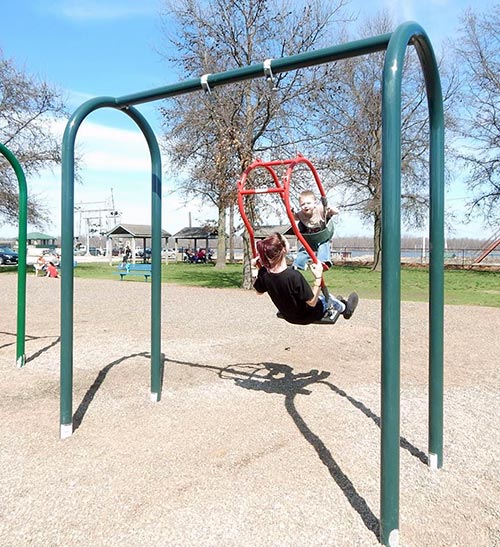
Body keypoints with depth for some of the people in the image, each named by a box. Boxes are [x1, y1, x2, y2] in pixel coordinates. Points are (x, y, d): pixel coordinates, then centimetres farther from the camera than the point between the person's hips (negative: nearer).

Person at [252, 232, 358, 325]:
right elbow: (312, 302, -27)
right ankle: (345, 309, 55)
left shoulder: (263, 273, -20)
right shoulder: (294, 276, -39)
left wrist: (254, 268, 2)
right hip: (305, 318, -5)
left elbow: (259, 291, 2)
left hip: (287, 316, 6)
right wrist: (318, 277, -32)